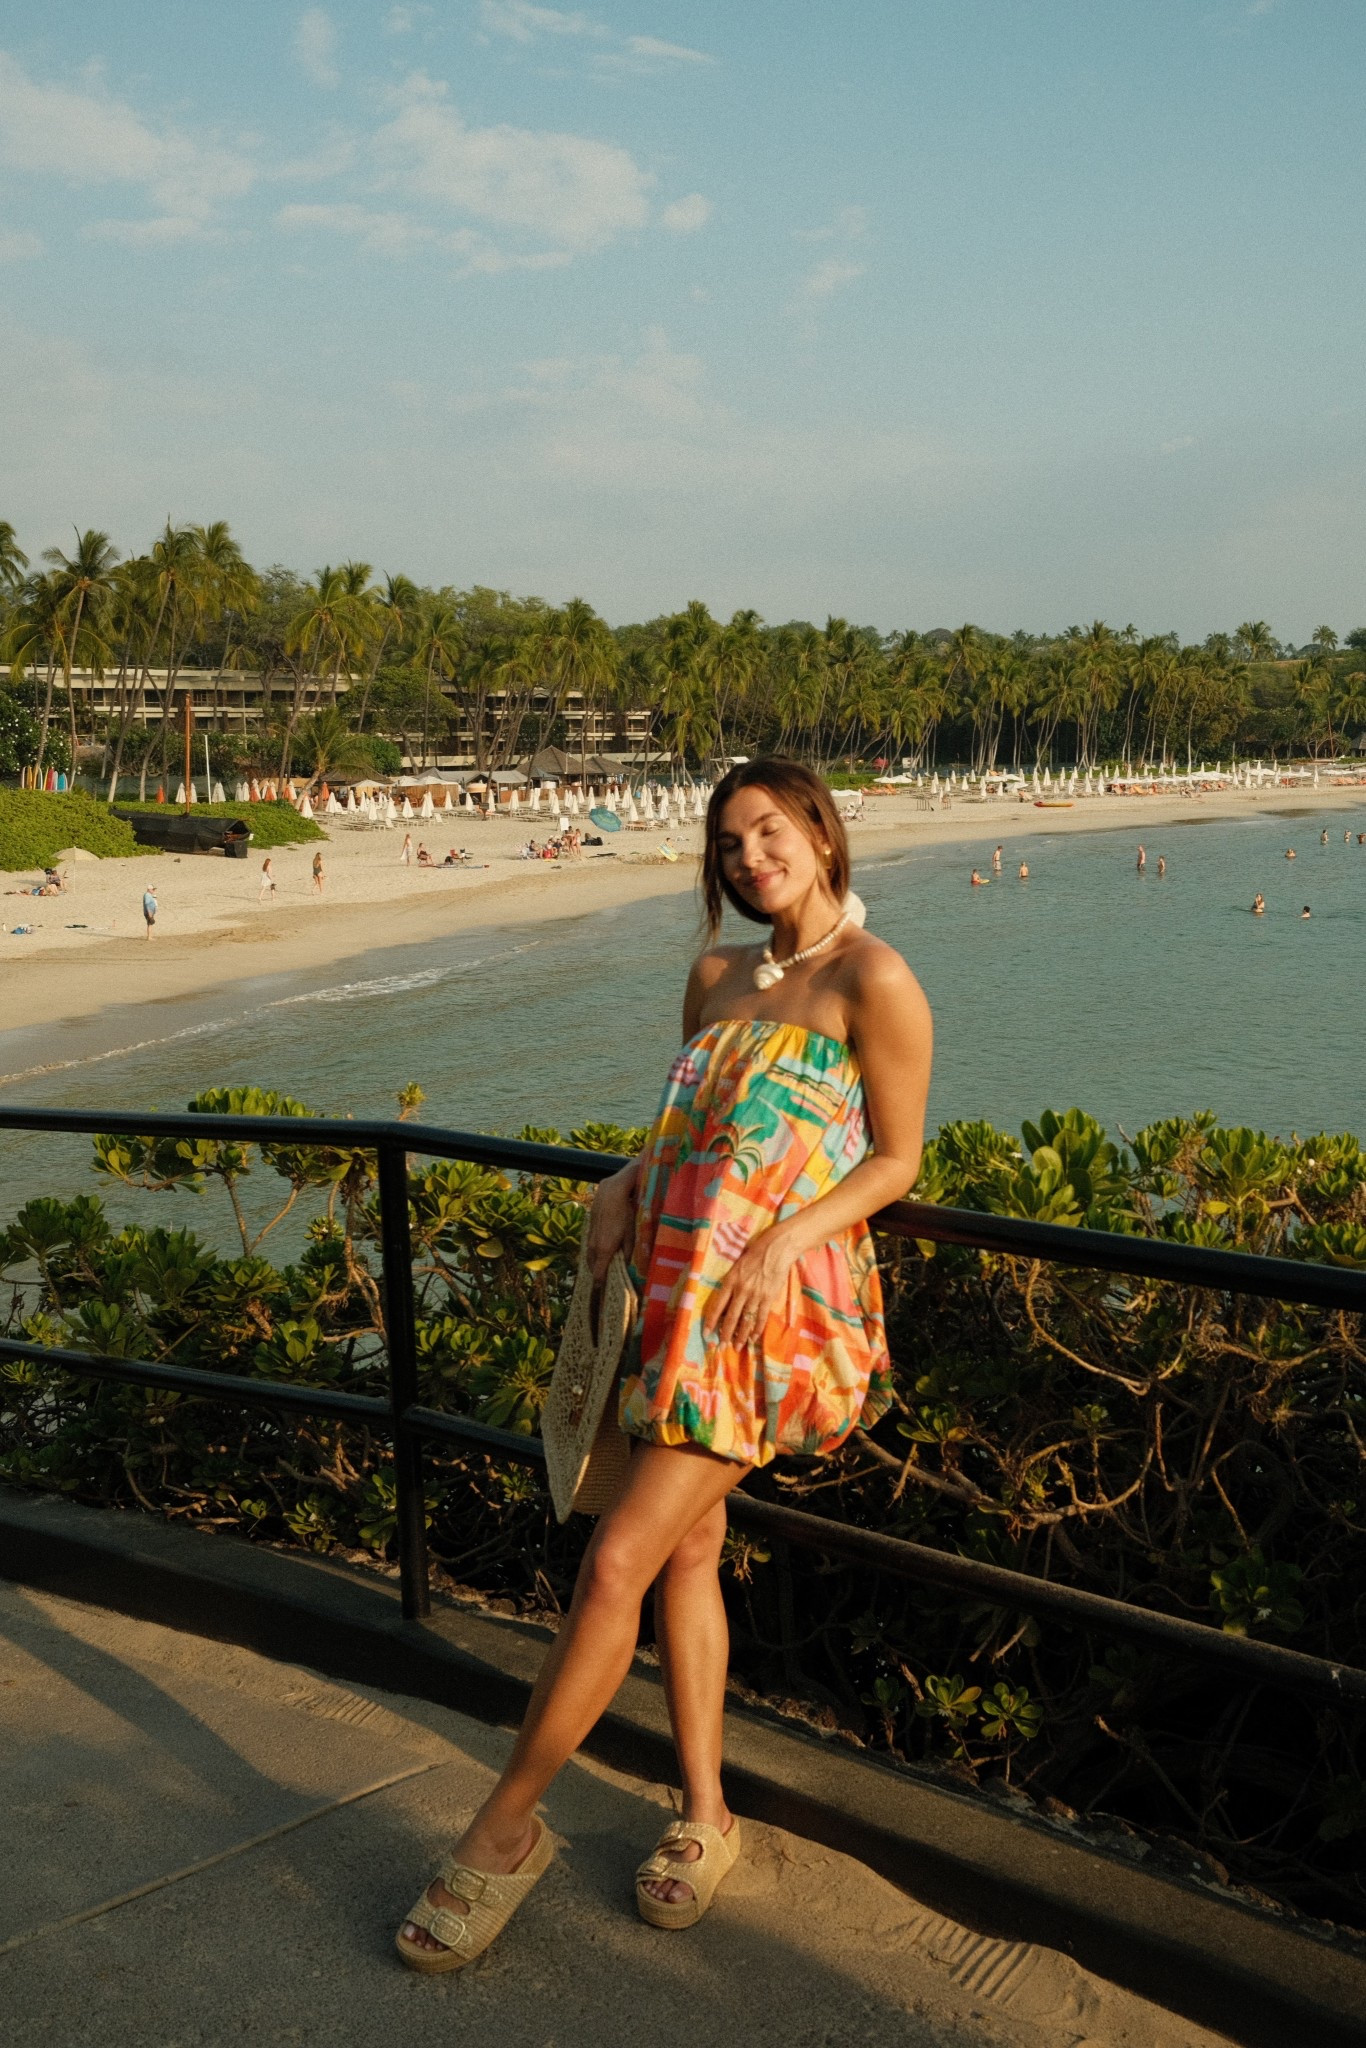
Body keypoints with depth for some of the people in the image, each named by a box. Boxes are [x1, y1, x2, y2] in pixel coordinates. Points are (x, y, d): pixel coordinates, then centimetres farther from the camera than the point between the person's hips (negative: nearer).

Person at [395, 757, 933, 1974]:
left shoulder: (873, 981, -7)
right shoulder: (718, 977, 14)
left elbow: (897, 1157, -6)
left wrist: (785, 1237, -18)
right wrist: (622, 1185, 3)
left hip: (771, 1305, -7)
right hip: (677, 1283, 7)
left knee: (618, 1563, -8)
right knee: (689, 1550, 12)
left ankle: (506, 1827, 8)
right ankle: (705, 1817, 28)